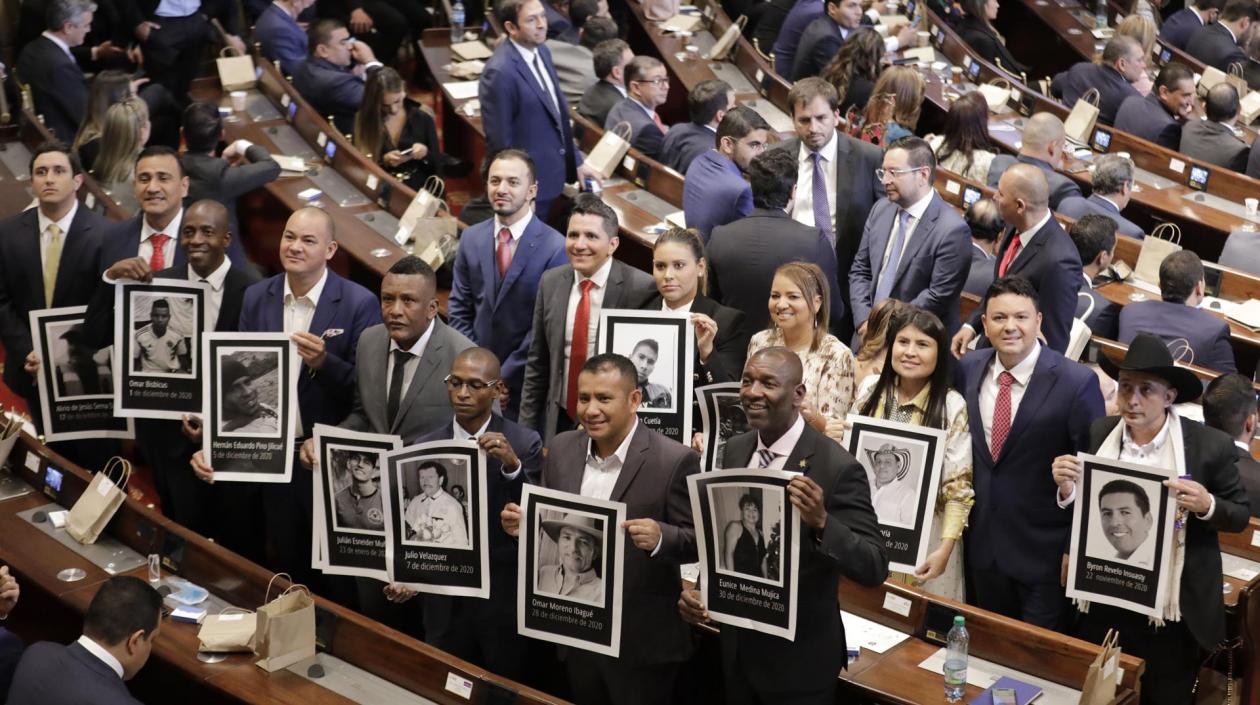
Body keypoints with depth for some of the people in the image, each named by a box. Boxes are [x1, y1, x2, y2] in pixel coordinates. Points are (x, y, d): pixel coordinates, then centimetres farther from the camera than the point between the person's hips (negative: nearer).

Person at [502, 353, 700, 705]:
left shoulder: (674, 461, -14)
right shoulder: (560, 449, 3)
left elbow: (699, 541, -12)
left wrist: (660, 537, -31)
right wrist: (524, 523, -10)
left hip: (642, 644, -5)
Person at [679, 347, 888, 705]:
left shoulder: (837, 467, -19)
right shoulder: (733, 451, 0)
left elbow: (875, 568, -22)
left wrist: (822, 522, -37)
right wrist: (698, 588, -6)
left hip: (799, 659, -5)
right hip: (736, 648, 5)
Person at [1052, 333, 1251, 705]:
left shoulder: (1210, 445, -12)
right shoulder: (1098, 434, -4)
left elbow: (1241, 515, -2)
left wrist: (1207, 505, -23)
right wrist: (1067, 487, -16)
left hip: (1171, 615, -2)